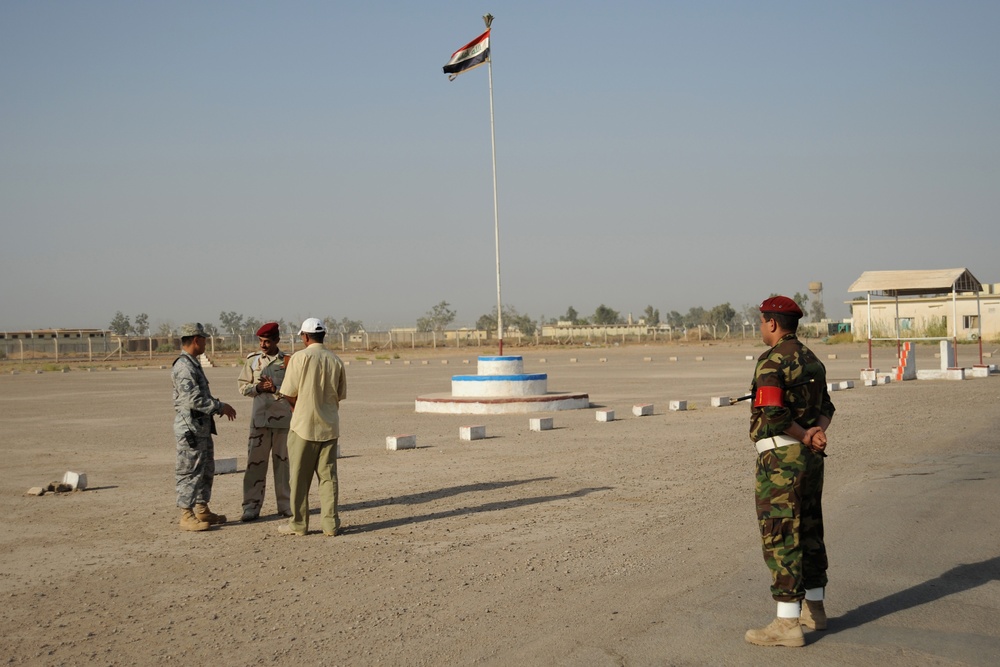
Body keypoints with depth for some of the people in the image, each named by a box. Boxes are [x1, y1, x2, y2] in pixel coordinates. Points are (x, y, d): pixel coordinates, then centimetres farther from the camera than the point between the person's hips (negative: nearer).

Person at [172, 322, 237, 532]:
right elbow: (193, 399, -23)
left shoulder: (193, 364, 16)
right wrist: (220, 406, -17)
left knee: (206, 470, 16)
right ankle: (187, 516, 1)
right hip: (190, 426, -10)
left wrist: (219, 408, 13)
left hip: (202, 425, 10)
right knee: (190, 471, -5)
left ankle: (202, 510, 25)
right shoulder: (183, 367, -17)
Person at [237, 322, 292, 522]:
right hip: (260, 417, 1)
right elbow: (242, 385, 8)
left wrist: (275, 388, -17)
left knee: (282, 461, 7)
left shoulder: (288, 361, 0)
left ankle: (285, 504, 16)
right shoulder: (253, 360, 6)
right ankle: (252, 506, 5)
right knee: (255, 462, -1)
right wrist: (257, 387, -10)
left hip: (283, 417, -1)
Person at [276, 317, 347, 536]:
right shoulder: (336, 360, 3)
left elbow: (288, 393, -8)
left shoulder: (300, 357, -9)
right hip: (329, 426, 4)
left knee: (300, 477, 6)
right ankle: (331, 524, 8)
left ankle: (298, 524, 12)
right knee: (328, 476, 8)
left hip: (304, 425, -4)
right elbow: (341, 395, 9)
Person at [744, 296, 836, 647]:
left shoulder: (771, 361, -16)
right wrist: (817, 431, -8)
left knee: (780, 538, -6)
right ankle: (814, 609, 28)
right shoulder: (811, 359, 13)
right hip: (811, 458, 9)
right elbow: (825, 407, 11)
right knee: (808, 532, 17)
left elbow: (773, 414, -25)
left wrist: (805, 435, -11)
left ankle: (787, 624, -5)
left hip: (780, 459, -9)